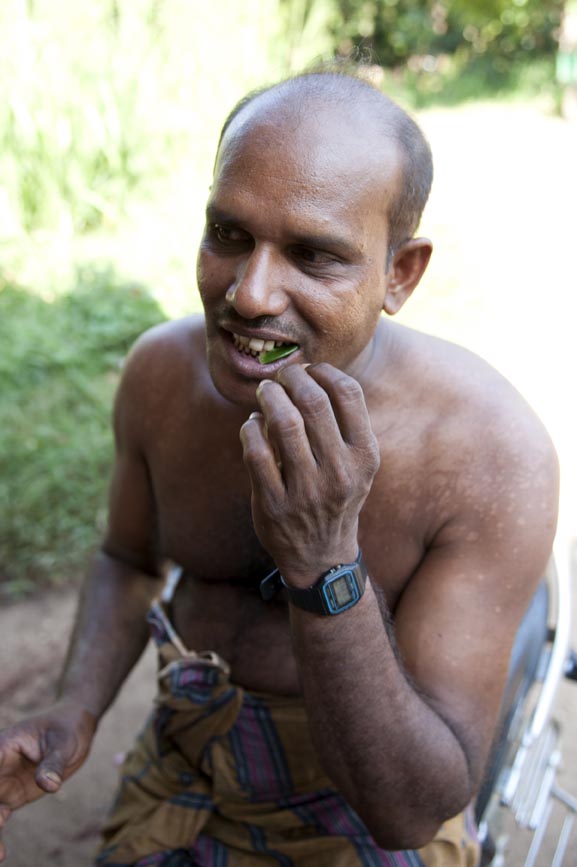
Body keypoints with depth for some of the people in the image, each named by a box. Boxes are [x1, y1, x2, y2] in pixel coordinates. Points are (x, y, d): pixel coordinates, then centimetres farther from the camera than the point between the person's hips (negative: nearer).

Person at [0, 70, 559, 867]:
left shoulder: (495, 454, -28)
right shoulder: (161, 371, -14)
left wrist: (324, 568, -40)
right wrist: (74, 718, -13)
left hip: (369, 800, -2)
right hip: (186, 757, 3)